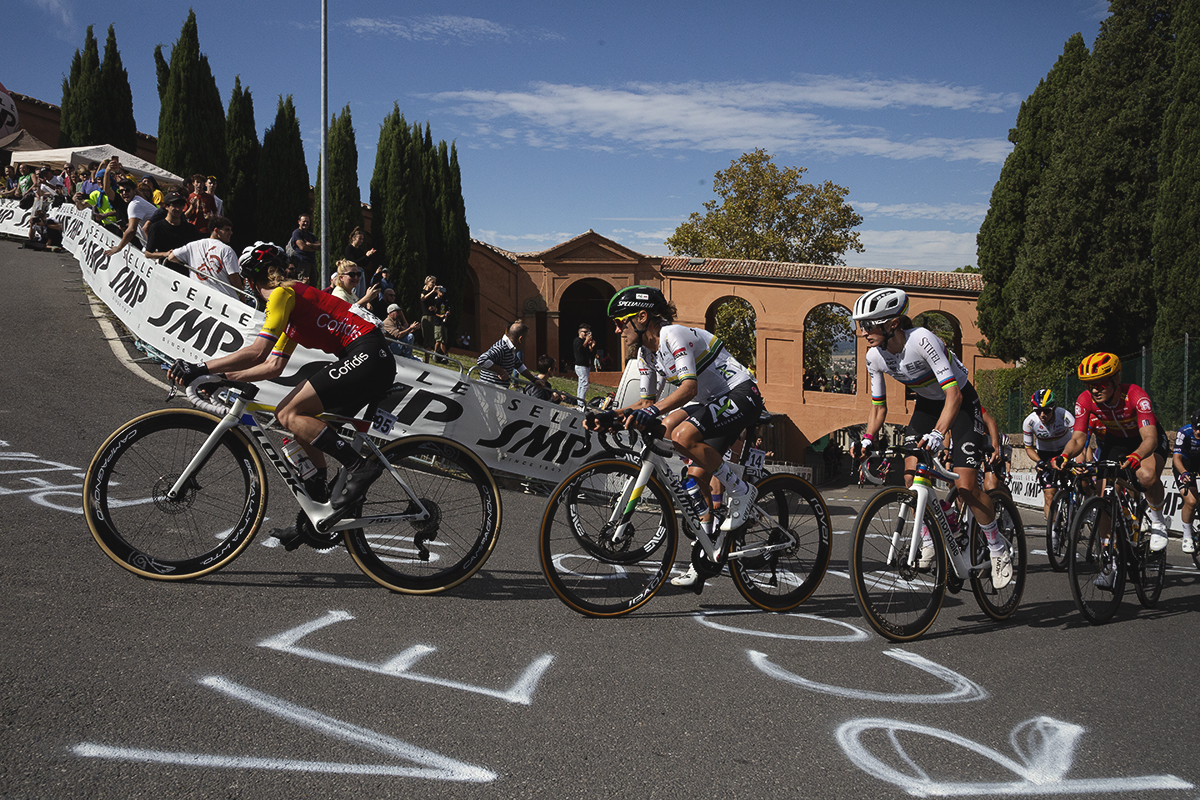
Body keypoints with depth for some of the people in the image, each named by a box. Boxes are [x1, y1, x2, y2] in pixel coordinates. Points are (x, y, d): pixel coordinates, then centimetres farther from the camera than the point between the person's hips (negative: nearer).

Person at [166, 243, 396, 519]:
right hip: (367, 361, 10)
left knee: (289, 414, -13)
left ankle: (359, 466, -13)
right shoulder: (290, 311, 25)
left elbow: (257, 352, -16)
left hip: (368, 356, -10)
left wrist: (200, 368, -12)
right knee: (302, 418, 13)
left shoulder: (282, 294, -5)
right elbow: (274, 366, 24)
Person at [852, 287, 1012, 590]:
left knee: (965, 485, -14)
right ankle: (928, 542, 8)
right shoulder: (875, 357, -14)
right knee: (911, 474, -12)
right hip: (927, 404, 6)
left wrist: (937, 433, -50)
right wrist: (867, 439, -16)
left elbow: (953, 393, -37)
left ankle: (999, 550, 6)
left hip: (960, 401, -6)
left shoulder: (922, 340, -34)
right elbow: (879, 407, -1)